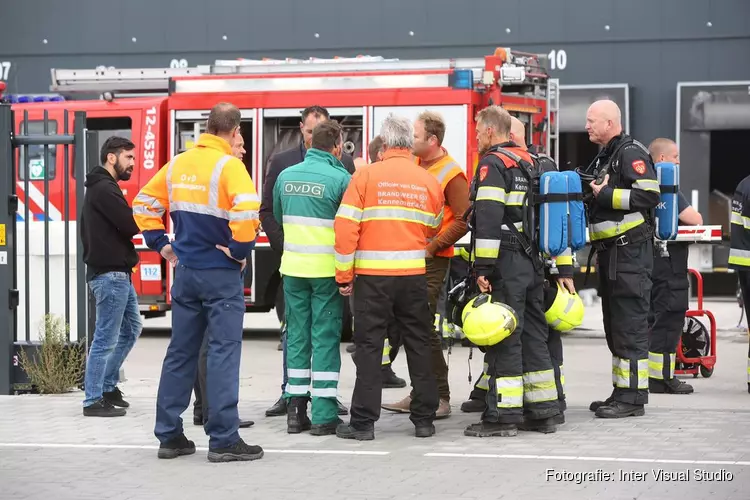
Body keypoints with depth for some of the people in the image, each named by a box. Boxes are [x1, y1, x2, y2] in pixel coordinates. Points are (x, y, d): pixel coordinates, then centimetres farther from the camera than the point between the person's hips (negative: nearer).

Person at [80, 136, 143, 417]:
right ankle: (93, 401, -2)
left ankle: (107, 386, 24)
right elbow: (131, 225, -20)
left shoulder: (101, 188, 19)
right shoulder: (105, 190, -15)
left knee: (131, 328, 19)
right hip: (110, 274, -11)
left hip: (117, 272, 11)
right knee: (106, 338, -6)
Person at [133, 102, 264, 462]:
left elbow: (144, 203, 15)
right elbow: (246, 212, -27)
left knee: (180, 352, 12)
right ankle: (223, 440, -3)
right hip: (221, 273, -6)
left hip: (185, 271, 6)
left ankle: (169, 435, 16)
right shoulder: (228, 165, -13)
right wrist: (240, 250, -14)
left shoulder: (178, 164, 8)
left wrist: (160, 244, 15)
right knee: (224, 352, -3)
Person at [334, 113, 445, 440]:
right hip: (414, 275, 2)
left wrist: (344, 275, -1)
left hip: (373, 277, -2)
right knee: (418, 345, 11)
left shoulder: (366, 176, -5)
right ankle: (424, 419, 15)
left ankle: (363, 421, 4)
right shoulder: (429, 182, 4)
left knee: (369, 347, 3)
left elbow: (346, 227, -8)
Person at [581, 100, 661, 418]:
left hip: (630, 251, -10)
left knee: (629, 324, -9)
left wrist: (607, 195, -19)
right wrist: (587, 196, 11)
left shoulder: (631, 153, -10)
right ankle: (620, 392, 18)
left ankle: (633, 397, -9)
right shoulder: (603, 158, 20)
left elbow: (649, 195, -22)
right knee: (614, 325, 13)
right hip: (609, 253, 10)